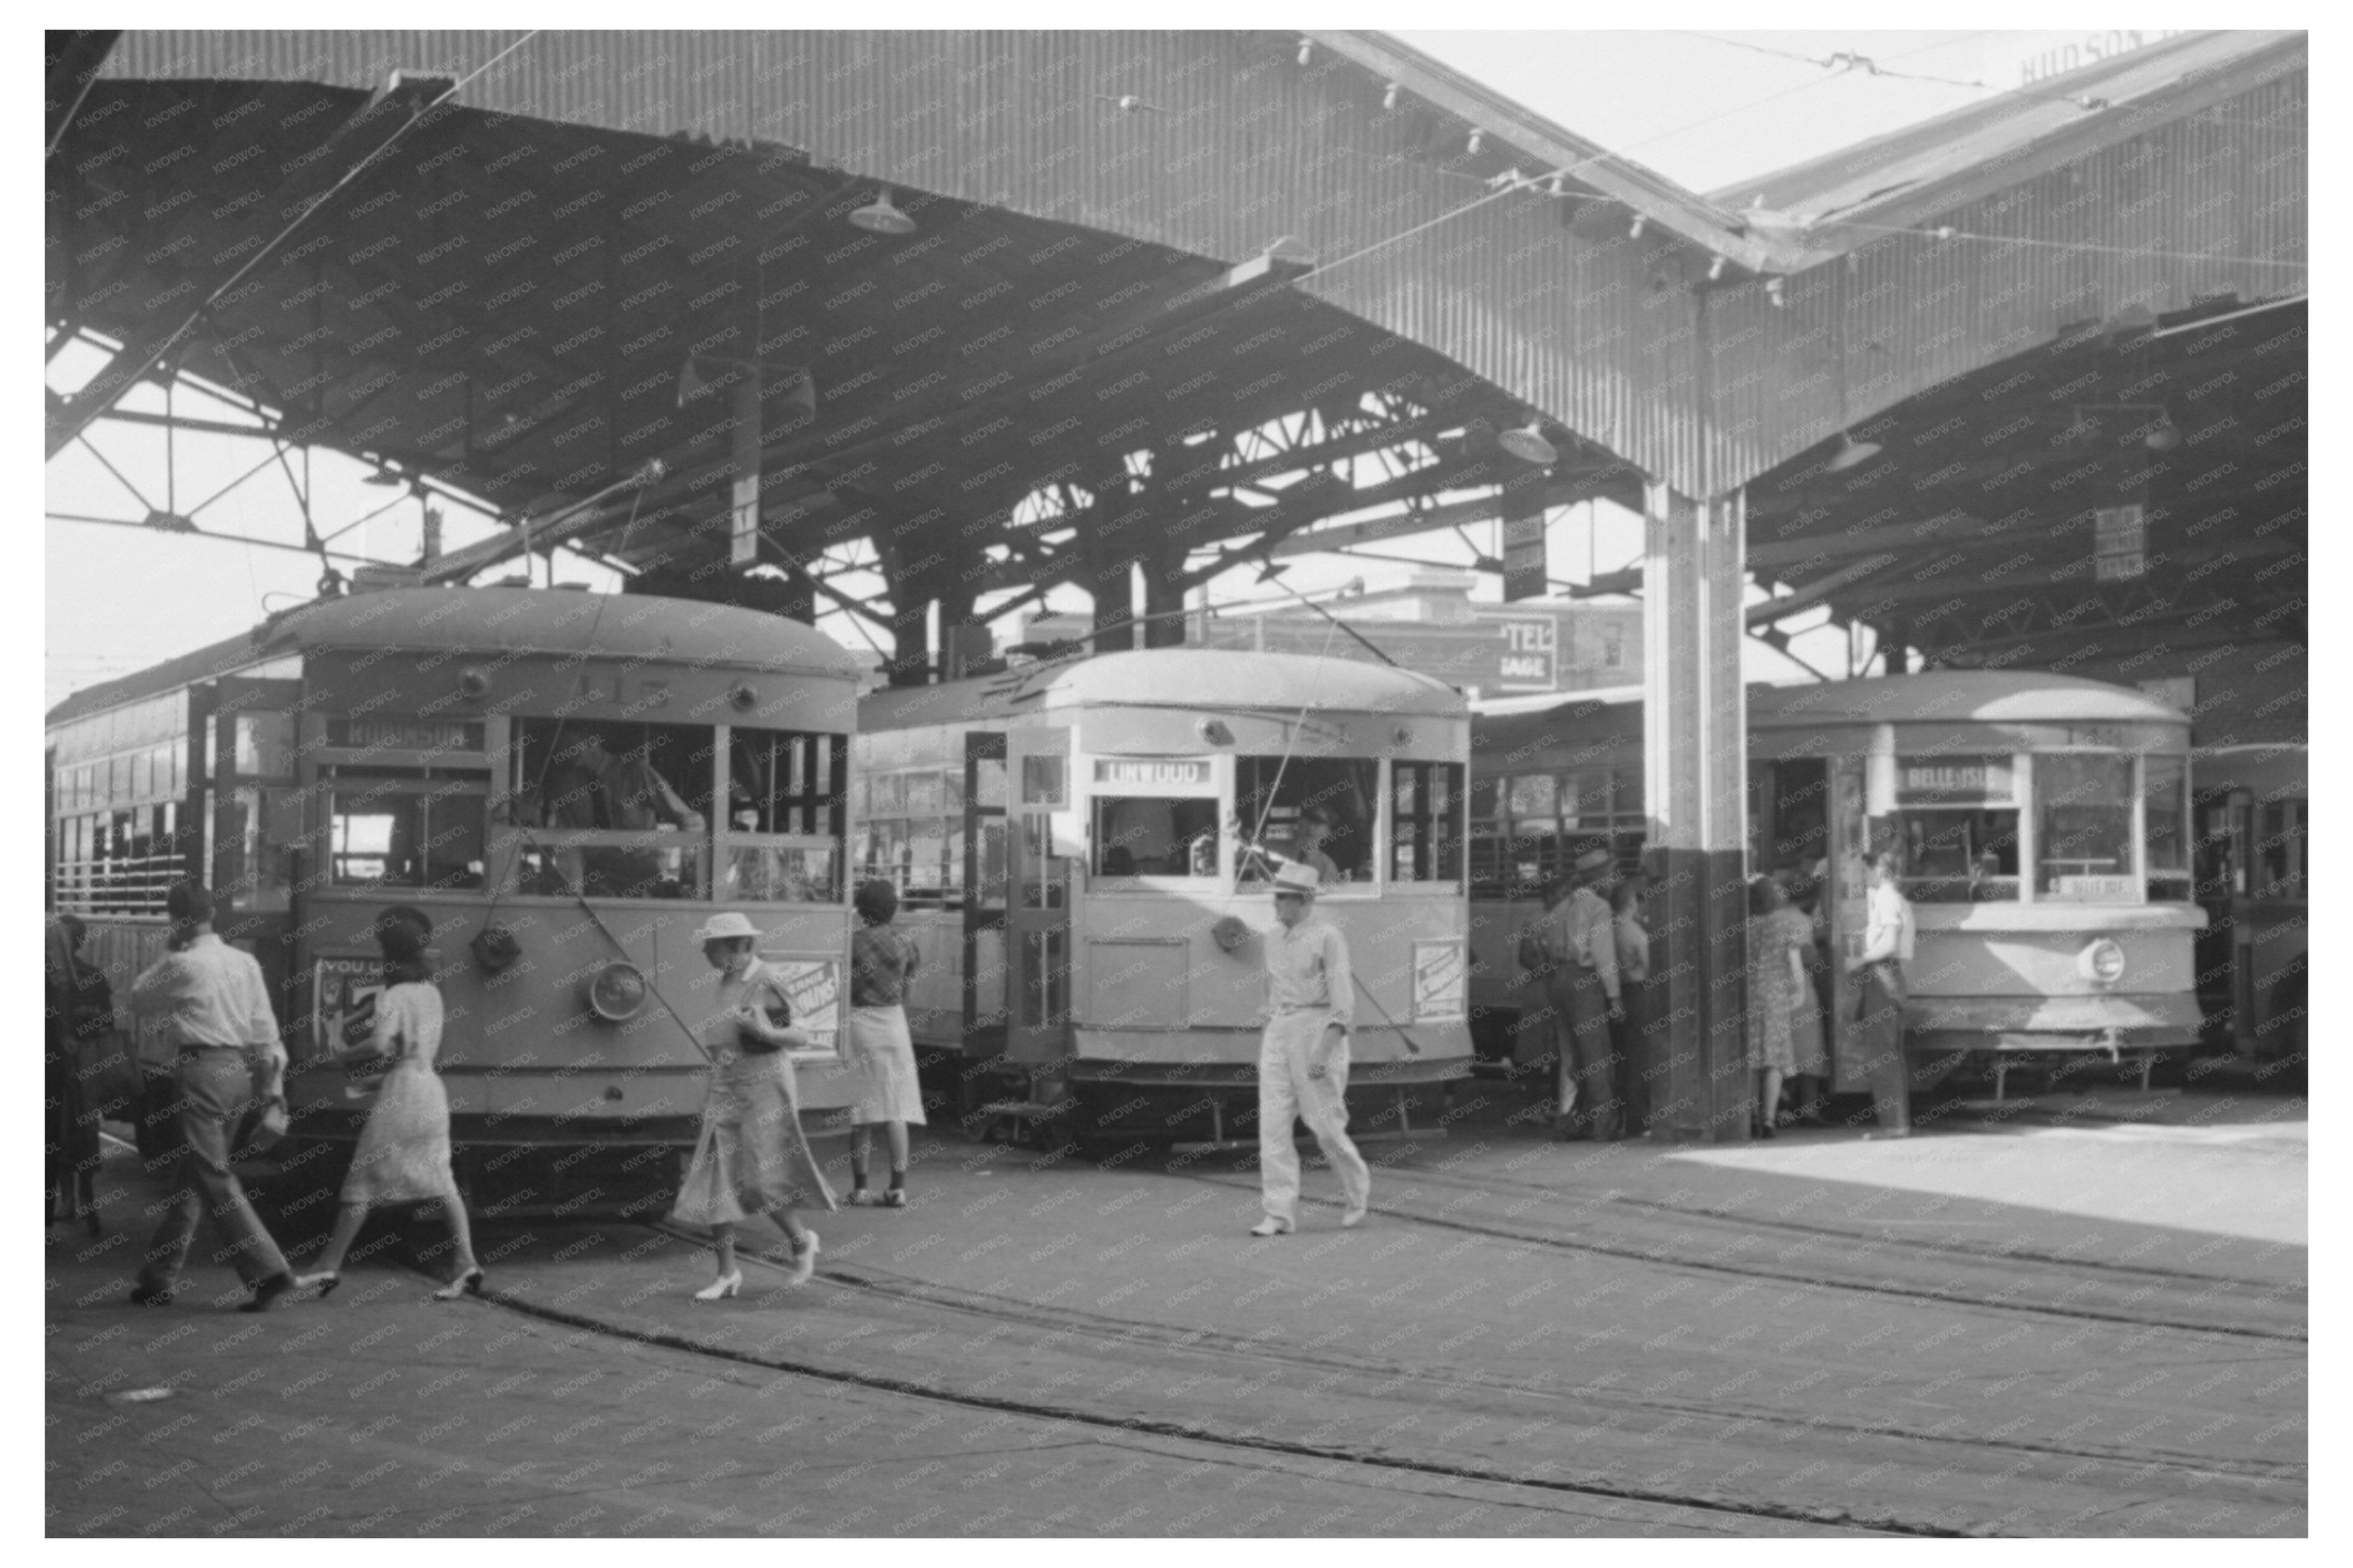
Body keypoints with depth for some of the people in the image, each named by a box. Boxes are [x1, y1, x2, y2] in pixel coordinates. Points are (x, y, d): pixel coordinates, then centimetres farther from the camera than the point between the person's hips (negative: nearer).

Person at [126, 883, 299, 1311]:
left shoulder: (182, 965, -10)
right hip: (239, 1071, 7)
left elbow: (140, 1000, 6)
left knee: (214, 1178, -6)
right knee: (189, 1176, 16)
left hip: (201, 1071, -7)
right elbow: (265, 1029, 8)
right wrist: (272, 1083, 13)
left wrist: (169, 954, 11)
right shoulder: (245, 962, 7)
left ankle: (268, 1270, -15)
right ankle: (161, 1277, 23)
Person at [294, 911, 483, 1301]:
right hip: (431, 1084, 8)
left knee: (362, 1180, -2)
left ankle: (329, 1267, 1)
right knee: (440, 1180, 8)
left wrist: (344, 1053, -6)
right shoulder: (431, 991, 13)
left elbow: (380, 1045, -21)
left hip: (401, 1088, -7)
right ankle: (467, 1265, 1)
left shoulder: (394, 994, -10)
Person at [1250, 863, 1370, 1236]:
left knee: (1326, 1124, -2)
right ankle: (1280, 1214, -5)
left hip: (1316, 1030, -6)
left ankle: (1358, 1187, 24)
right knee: (1272, 1123, -4)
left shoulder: (1328, 939, -8)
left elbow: (1343, 1002, -13)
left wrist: (1325, 1049, -22)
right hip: (1277, 1033, 6)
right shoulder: (1273, 939, 13)